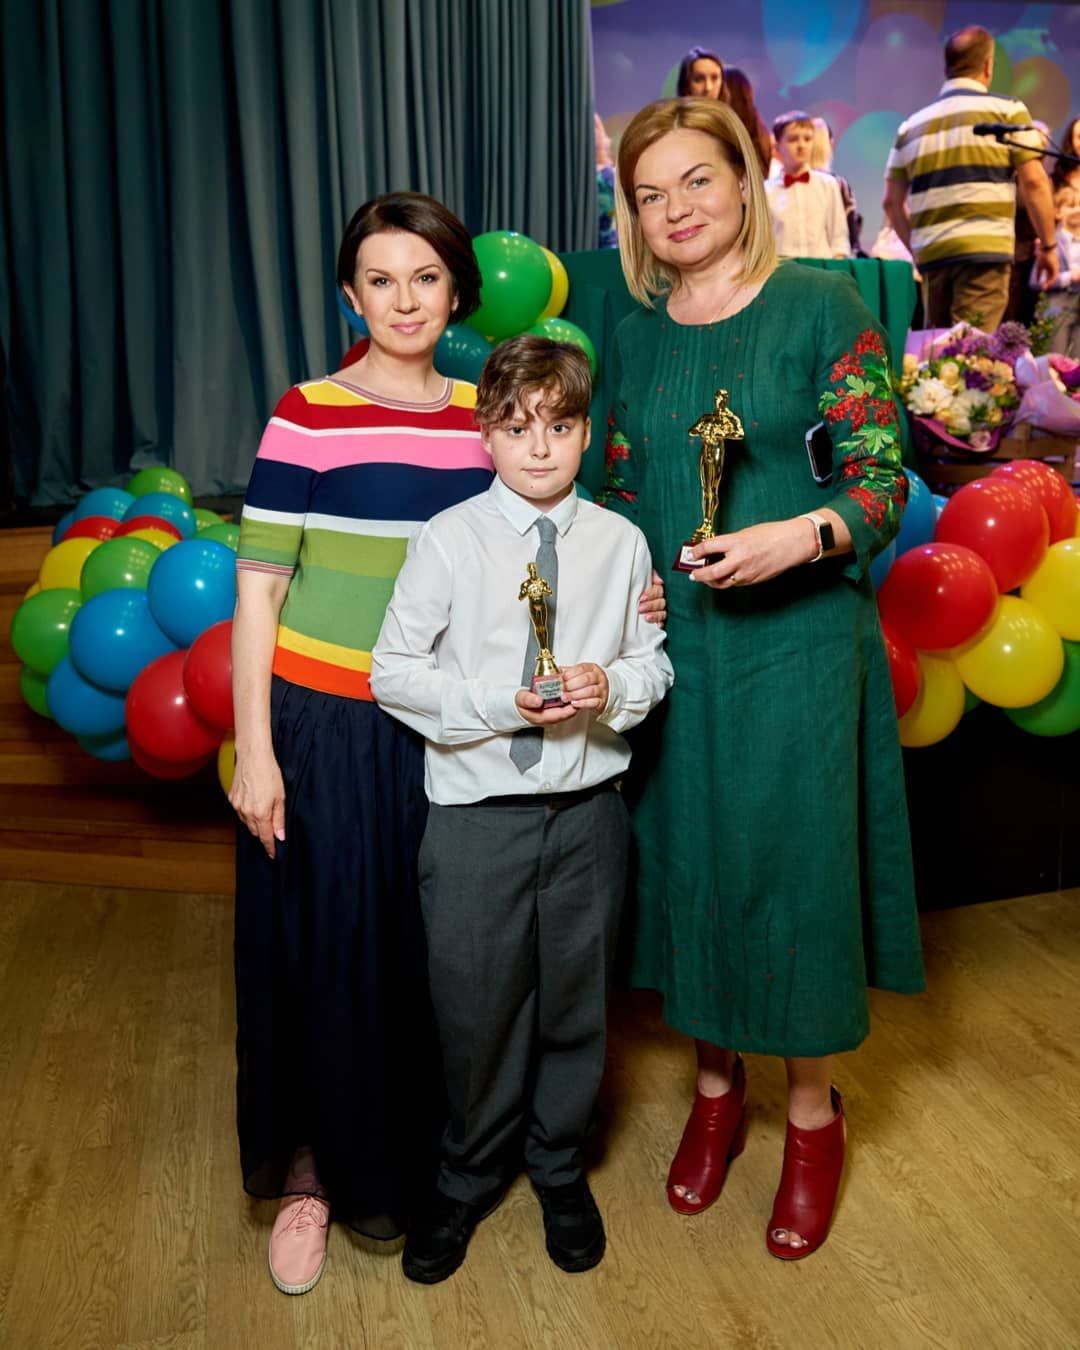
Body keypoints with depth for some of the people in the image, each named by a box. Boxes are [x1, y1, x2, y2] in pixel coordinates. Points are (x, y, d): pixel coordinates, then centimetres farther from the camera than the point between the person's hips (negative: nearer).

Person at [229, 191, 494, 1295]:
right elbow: (257, 586, -6)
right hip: (325, 726, -3)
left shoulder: (485, 415, 7)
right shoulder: (307, 417, -6)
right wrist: (252, 749, -9)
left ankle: (423, 1150, 38)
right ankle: (313, 1167, 31)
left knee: (435, 949, 13)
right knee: (326, 946, 6)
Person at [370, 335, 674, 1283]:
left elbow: (654, 665, 7)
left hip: (588, 807, 2)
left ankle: (559, 1169, 44)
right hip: (477, 812, -1)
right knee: (476, 1004, 12)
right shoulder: (448, 540, -7)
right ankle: (469, 1179, 40)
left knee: (575, 1001, 17)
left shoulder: (620, 541, 0)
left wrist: (612, 687, -15)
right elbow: (393, 671, -6)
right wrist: (500, 705, -17)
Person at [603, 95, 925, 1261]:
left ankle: (812, 1116, 28)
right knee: (686, 860, 11)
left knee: (792, 863, 3)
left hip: (796, 639, -4)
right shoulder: (638, 335, 11)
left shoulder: (822, 305, -4)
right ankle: (714, 1087, 34)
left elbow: (883, 480, -7)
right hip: (672, 641, 4)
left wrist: (799, 536, -25)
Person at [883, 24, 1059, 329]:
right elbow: (1034, 182, -2)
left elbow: (892, 201, 15)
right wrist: (1048, 245, 6)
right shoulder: (1006, 110, 5)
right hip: (985, 249, -4)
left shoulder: (911, 125, 16)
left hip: (930, 254, 4)